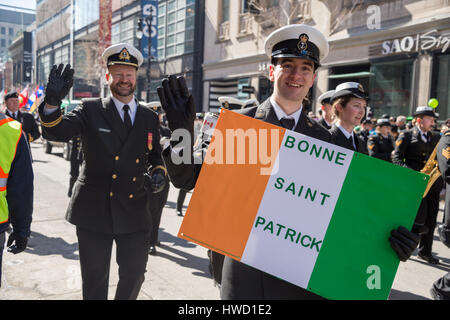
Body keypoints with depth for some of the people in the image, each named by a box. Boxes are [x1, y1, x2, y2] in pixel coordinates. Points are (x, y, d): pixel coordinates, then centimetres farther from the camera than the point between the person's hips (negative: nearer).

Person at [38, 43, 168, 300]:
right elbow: (56, 132, -13)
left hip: (134, 212, 2)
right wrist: (52, 102, -32)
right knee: (95, 278, 12)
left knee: (135, 274, 13)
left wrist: (158, 173, -4)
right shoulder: (91, 110, 0)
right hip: (94, 210, -2)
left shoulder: (150, 118, 8)